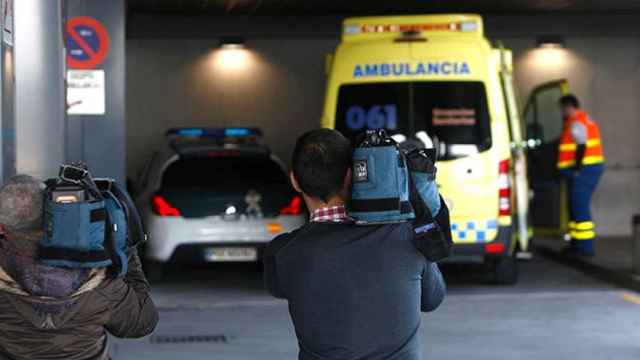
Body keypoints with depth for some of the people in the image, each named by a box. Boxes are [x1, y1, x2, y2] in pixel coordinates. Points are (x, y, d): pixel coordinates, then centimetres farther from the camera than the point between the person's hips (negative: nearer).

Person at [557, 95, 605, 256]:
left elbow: (581, 147, -23)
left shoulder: (577, 123, -14)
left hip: (583, 170, -11)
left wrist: (576, 168, -24)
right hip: (591, 168, 11)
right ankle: (577, 243, 22)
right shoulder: (585, 120, 19)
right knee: (576, 207, 16)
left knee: (580, 208, -9)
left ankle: (586, 247, -9)